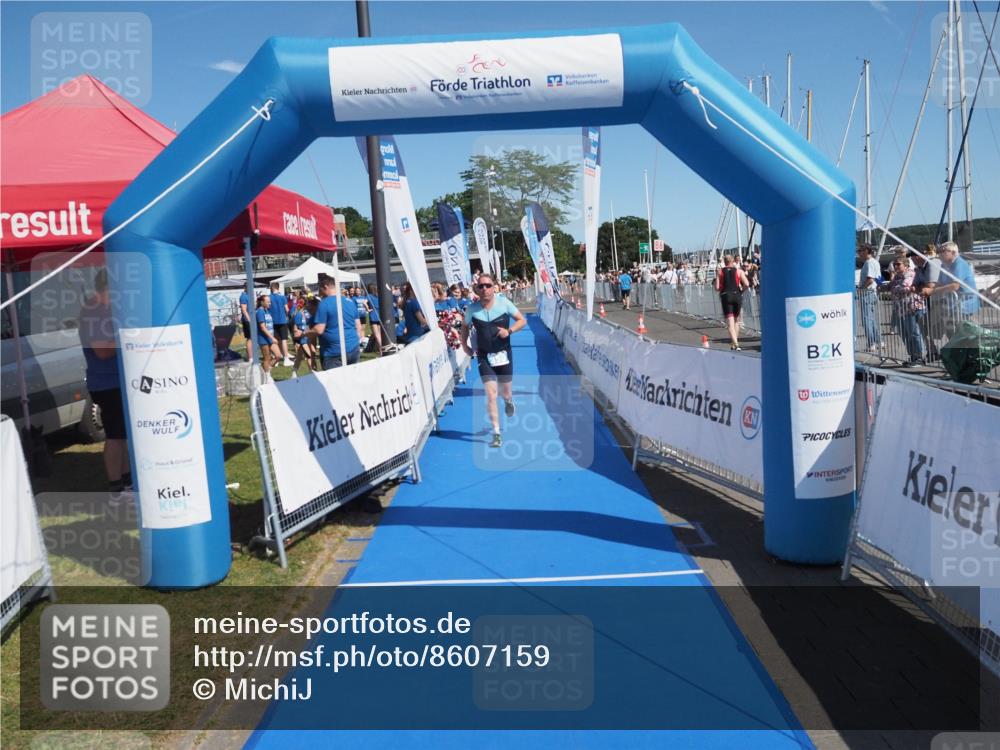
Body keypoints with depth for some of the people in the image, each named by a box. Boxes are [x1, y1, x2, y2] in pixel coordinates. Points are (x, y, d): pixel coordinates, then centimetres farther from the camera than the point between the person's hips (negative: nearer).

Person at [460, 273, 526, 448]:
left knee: (506, 393, 12)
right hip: (484, 357, 0)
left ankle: (508, 401, 52)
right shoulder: (472, 309, -5)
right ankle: (496, 433, -1)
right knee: (491, 395, -9)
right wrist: (464, 345, 3)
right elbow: (465, 327, 13)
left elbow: (522, 320, -1)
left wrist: (509, 330, -17)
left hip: (504, 354, 0)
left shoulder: (504, 303, -9)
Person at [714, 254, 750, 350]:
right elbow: (747, 284, -6)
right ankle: (734, 344, 22)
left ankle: (735, 344, -24)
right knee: (736, 320, 18)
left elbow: (717, 288, 1)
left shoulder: (720, 271, 8)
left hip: (726, 296, -1)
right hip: (737, 295, 1)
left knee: (730, 322, -8)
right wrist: (741, 291, 12)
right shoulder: (739, 271, 7)